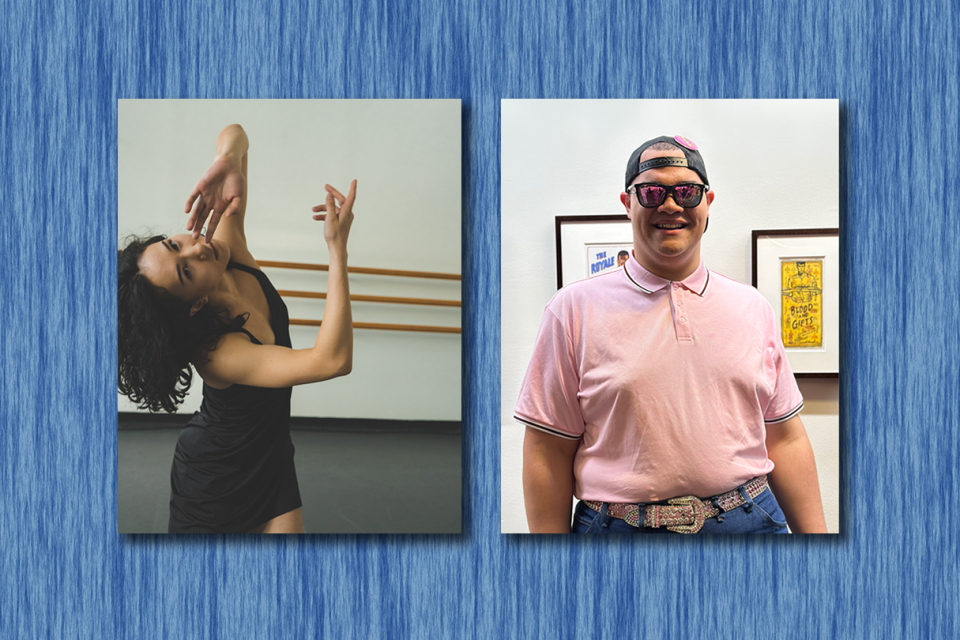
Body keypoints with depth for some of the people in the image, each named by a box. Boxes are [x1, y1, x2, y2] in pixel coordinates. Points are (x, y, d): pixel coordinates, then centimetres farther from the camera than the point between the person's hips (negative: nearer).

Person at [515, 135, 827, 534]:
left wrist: (816, 533, 4)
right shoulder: (575, 310, -4)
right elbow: (548, 452, -5)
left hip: (750, 520, 3)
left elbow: (785, 440, 8)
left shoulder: (753, 309, 6)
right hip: (618, 525, -2)